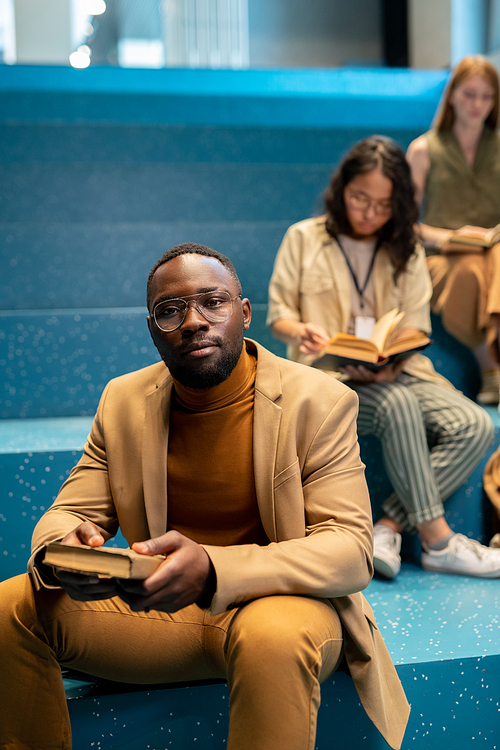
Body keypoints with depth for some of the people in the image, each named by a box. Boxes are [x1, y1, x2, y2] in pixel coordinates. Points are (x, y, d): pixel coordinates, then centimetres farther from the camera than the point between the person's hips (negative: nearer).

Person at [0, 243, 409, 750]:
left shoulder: (319, 403, -10)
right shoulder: (122, 402, 4)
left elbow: (351, 549, -18)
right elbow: (70, 512, 6)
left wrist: (212, 569, -35)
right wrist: (64, 548, -22)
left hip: (285, 602, -4)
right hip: (161, 604, 4)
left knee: (274, 636, -39)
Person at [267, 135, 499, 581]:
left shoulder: (407, 251, 16)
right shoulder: (303, 239, 7)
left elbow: (414, 324, 6)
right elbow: (278, 312, 6)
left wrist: (391, 361, -16)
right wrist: (301, 332, -19)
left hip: (395, 373, 4)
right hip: (330, 378, -4)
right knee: (398, 404, -37)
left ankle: (390, 526, -24)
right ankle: (438, 542, -29)